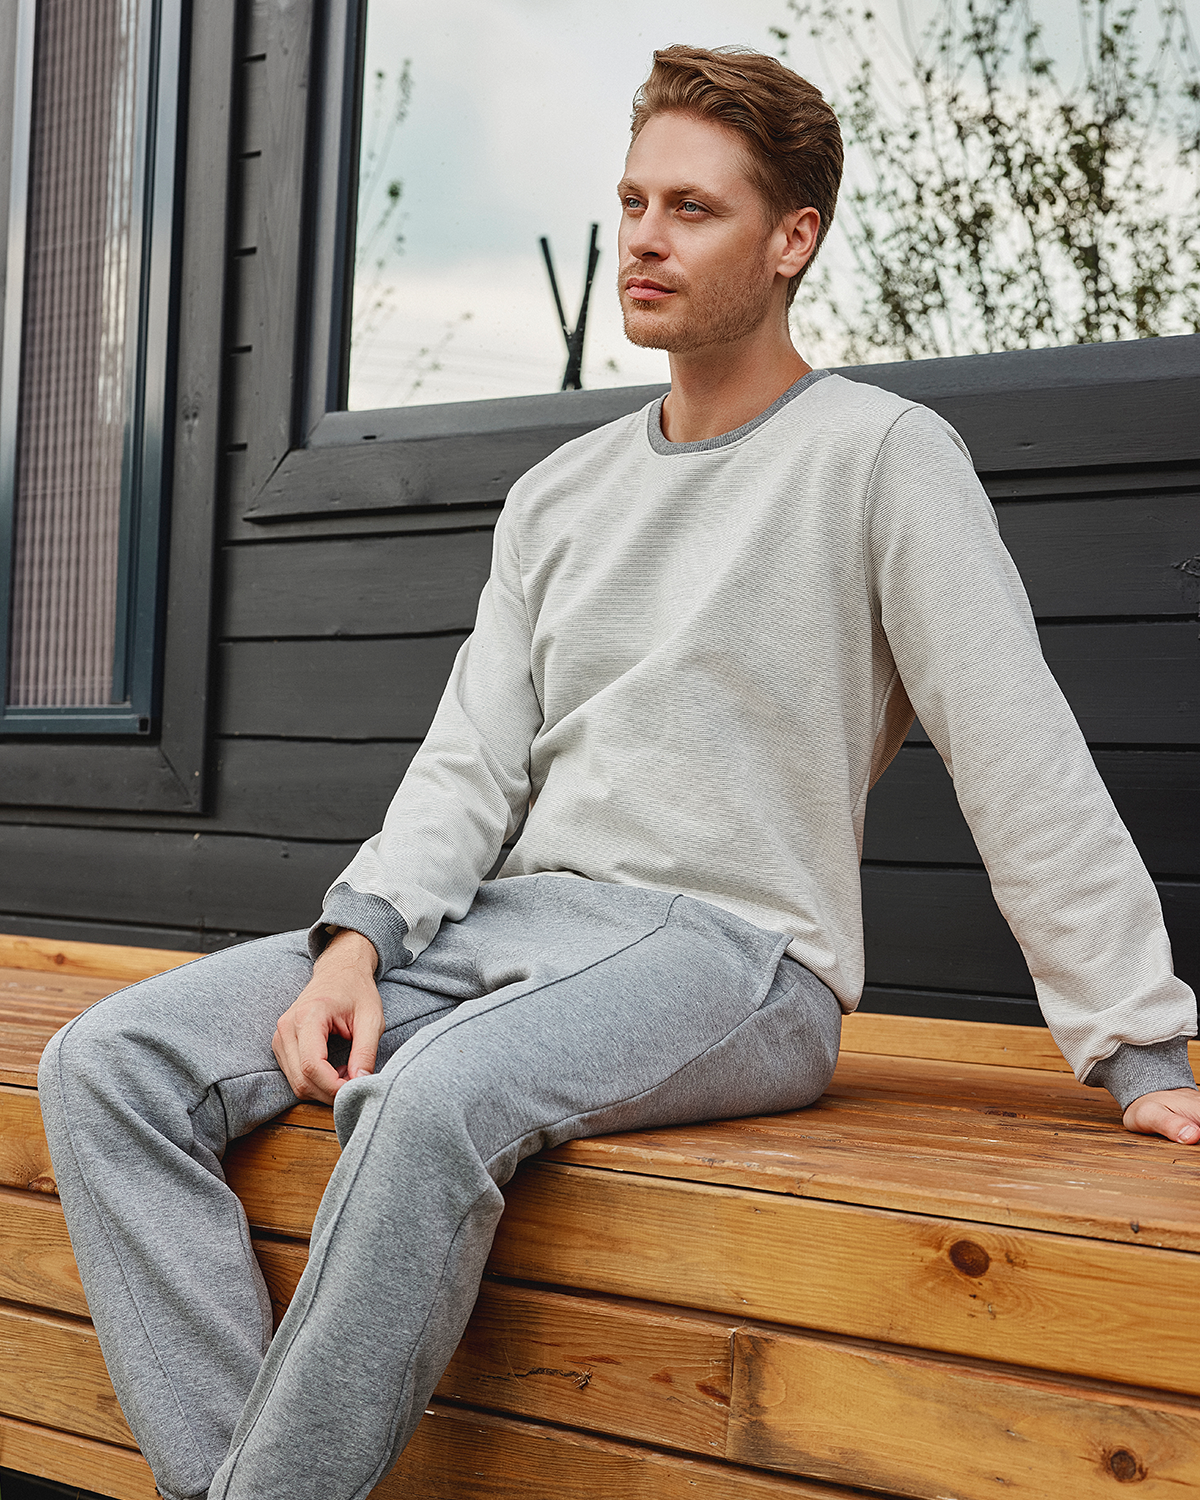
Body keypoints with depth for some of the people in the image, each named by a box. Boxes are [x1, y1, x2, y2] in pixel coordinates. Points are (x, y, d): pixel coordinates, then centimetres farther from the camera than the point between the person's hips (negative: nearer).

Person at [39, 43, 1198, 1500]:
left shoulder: (881, 454, -1)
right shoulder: (558, 493, 18)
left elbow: (1021, 758, -7)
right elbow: (471, 762, 11)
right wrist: (357, 934, -8)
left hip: (735, 952, -6)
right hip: (510, 920, 7)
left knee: (438, 1096, -37)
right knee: (111, 1062, -10)